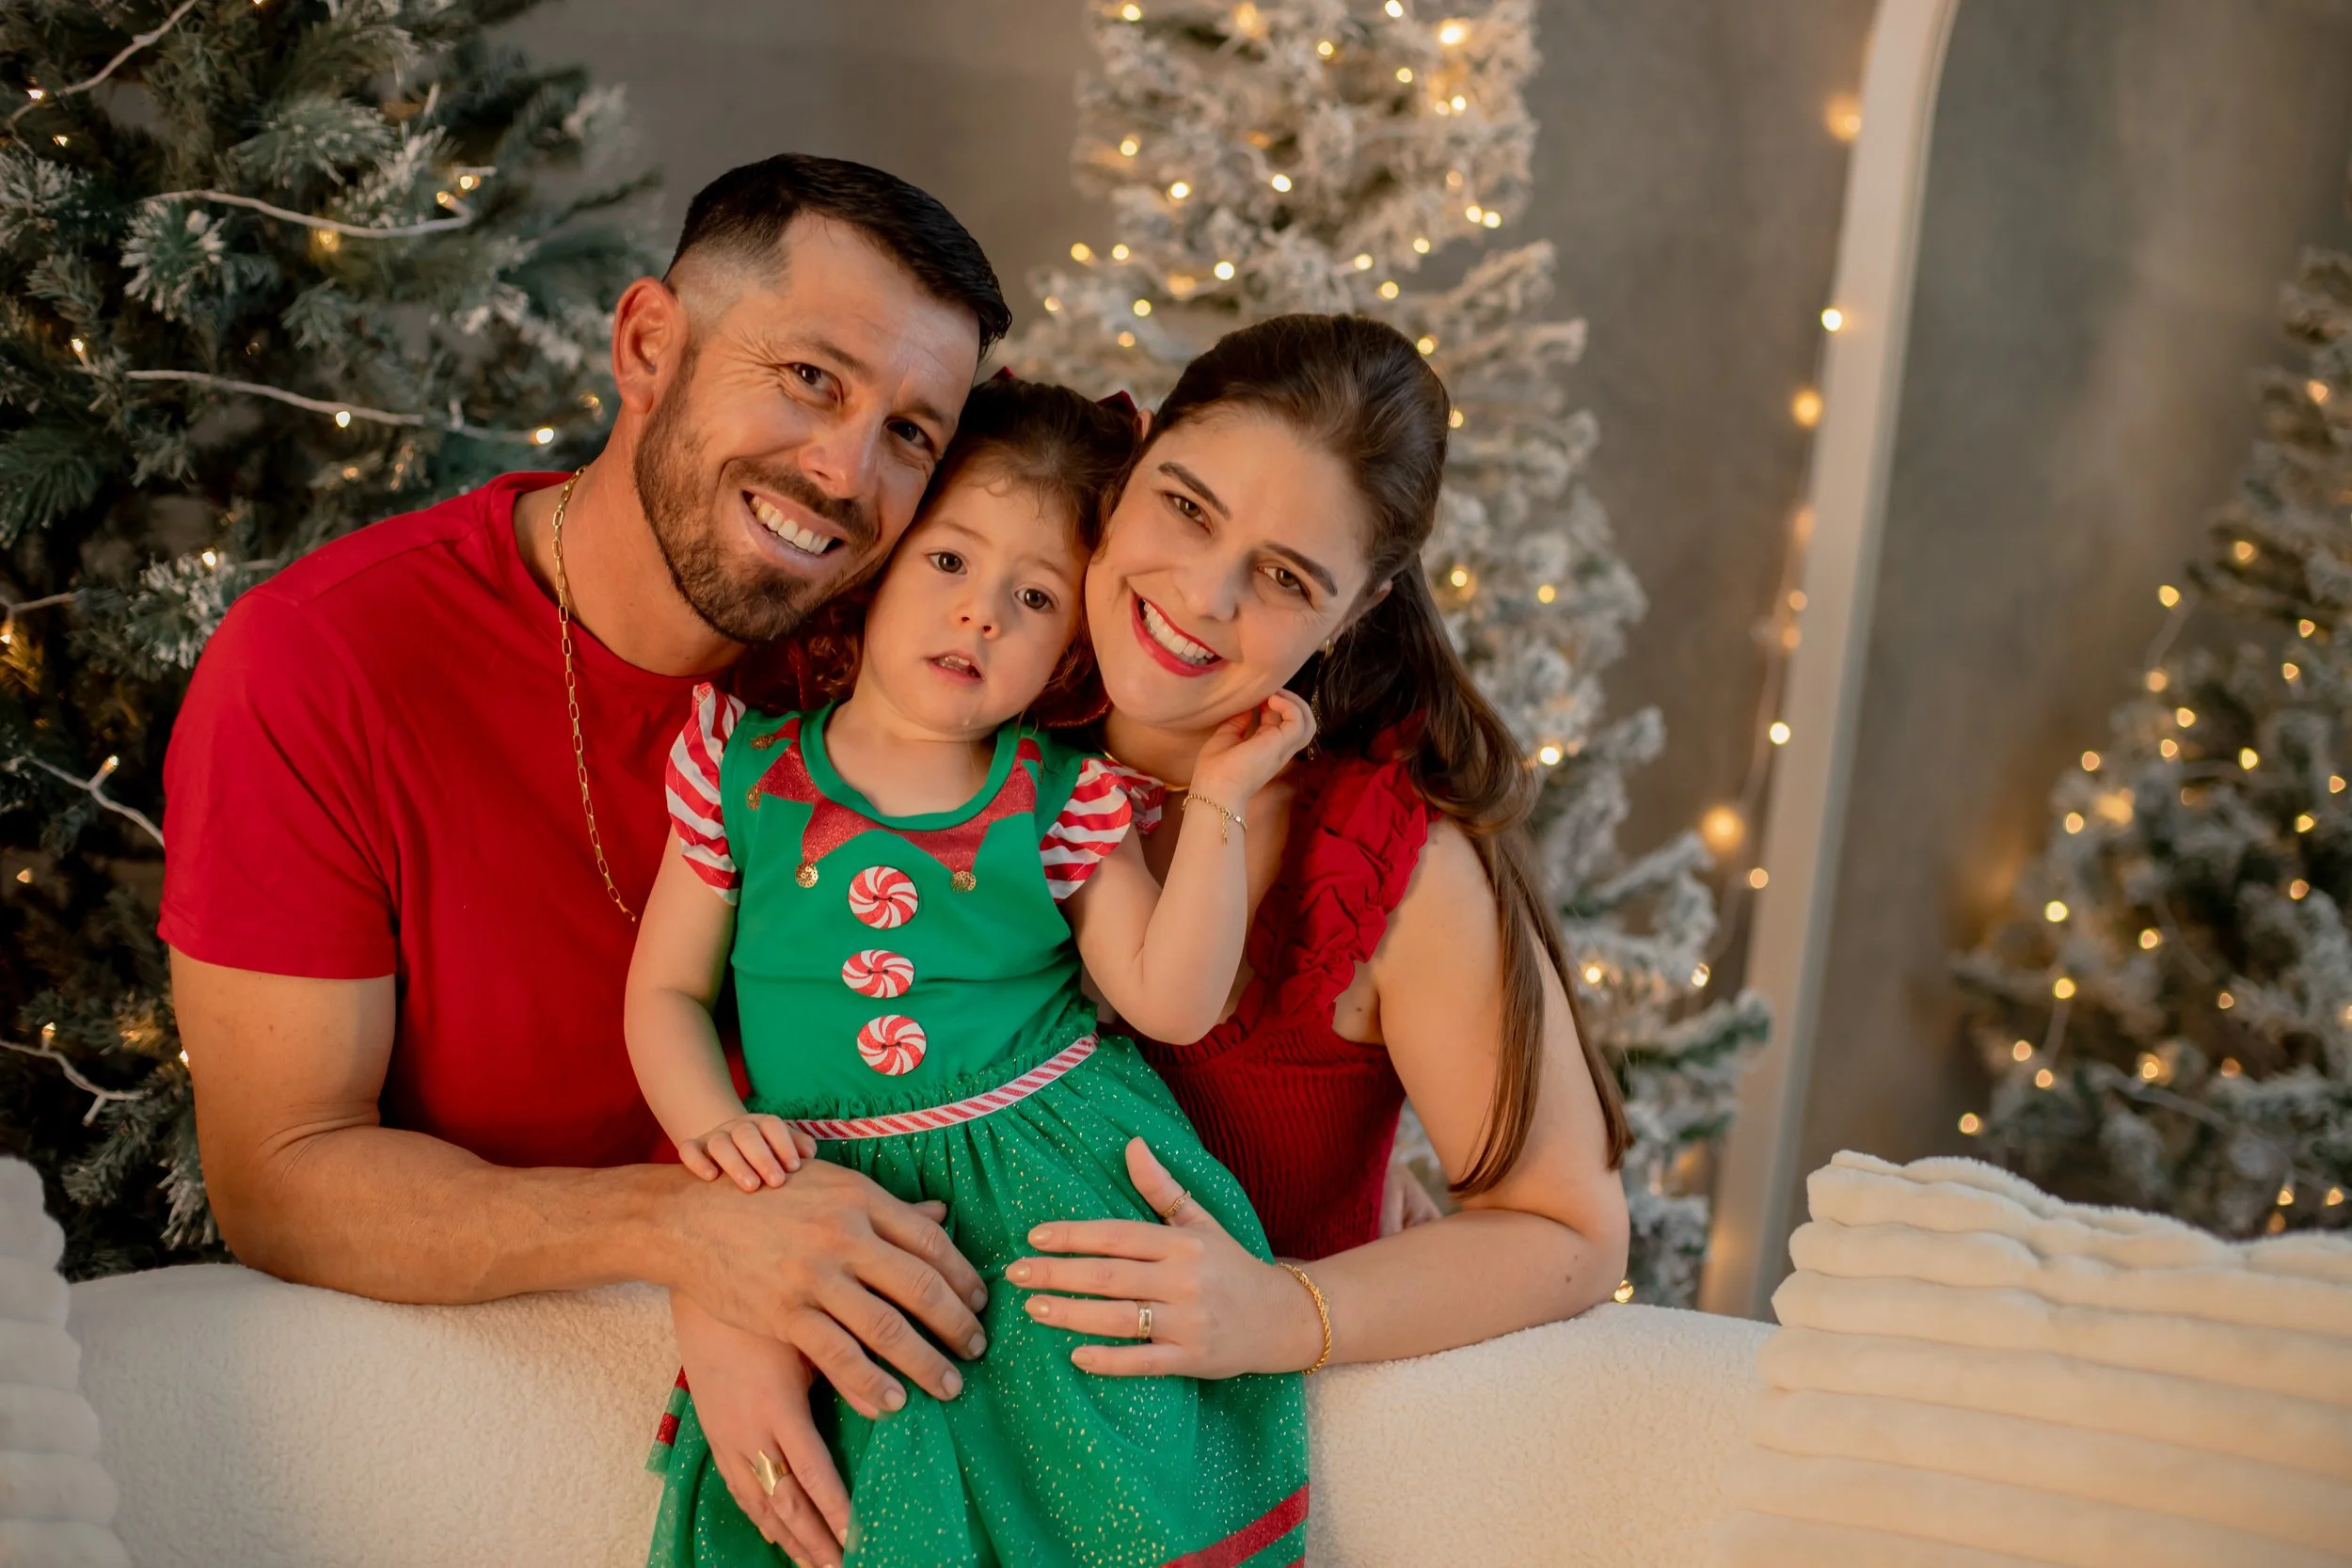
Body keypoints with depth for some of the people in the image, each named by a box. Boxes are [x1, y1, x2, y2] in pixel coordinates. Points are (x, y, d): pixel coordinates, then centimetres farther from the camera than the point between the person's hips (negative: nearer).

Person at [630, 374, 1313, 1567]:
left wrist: (1219, 802, -6)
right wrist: (712, 1127, -11)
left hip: (1057, 1179, 0)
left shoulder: (1063, 799, 4)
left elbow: (1171, 1001, -3)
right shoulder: (744, 764, 4)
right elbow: (667, 989, 7)